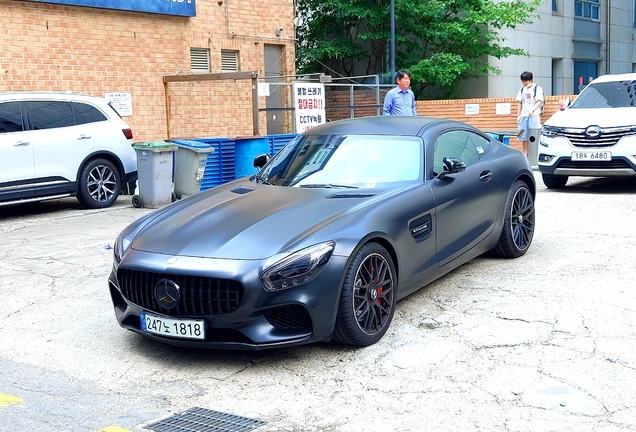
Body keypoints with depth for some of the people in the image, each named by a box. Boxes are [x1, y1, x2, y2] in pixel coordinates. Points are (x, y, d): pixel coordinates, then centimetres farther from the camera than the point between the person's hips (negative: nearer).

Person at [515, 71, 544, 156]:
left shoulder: (537, 88, 1)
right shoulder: (522, 90, 16)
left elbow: (539, 102, -7)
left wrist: (532, 110, -24)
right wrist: (518, 116, 11)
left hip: (534, 115, -5)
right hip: (523, 116, 5)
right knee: (523, 136, 3)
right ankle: (525, 153, 9)